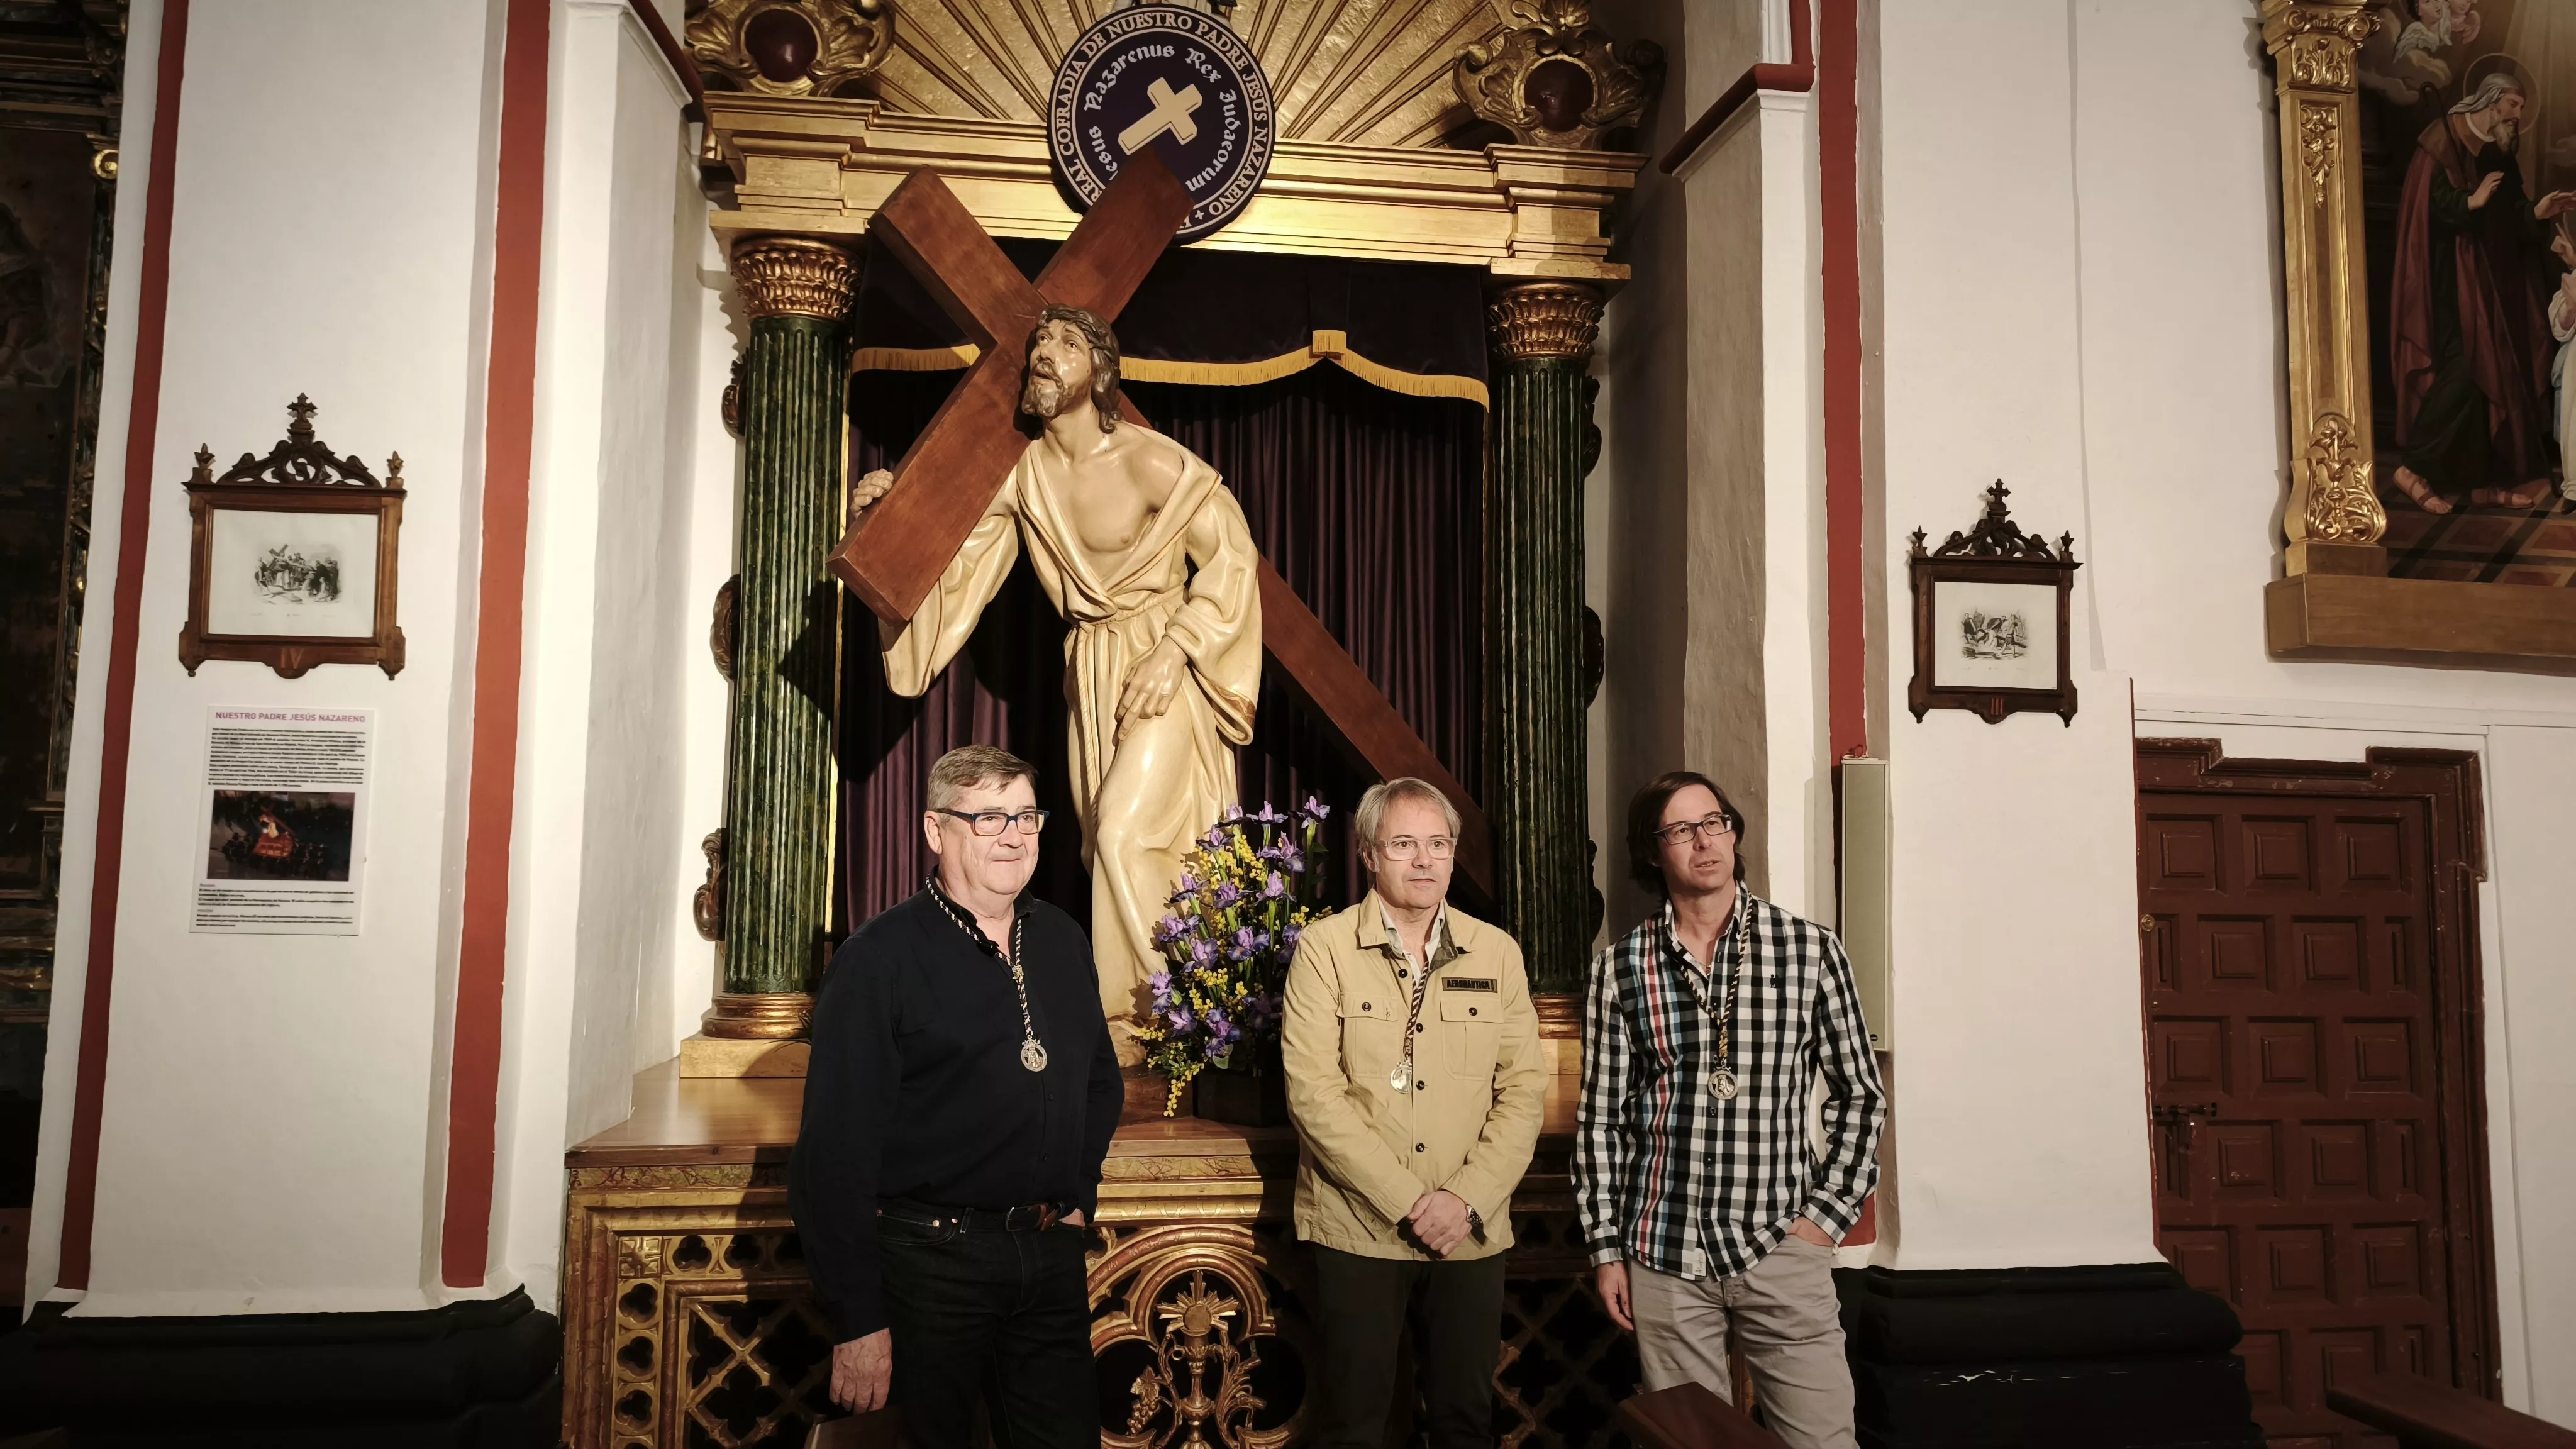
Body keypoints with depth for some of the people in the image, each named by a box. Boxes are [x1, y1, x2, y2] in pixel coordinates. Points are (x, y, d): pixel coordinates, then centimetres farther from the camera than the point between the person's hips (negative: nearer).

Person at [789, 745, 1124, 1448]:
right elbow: (838, 1147, -15)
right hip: (927, 1257, -5)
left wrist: (1078, 1198, 11)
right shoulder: (880, 958, -11)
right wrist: (859, 1319, -17)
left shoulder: (1063, 941, 7)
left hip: (1050, 1254, 5)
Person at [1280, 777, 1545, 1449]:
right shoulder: (1324, 948, -5)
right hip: (1359, 1229, -2)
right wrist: (1409, 1201, -15)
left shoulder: (1497, 953, 5)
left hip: (1473, 1234, 3)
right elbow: (1314, 1091, -11)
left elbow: (1524, 1087, 2)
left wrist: (1467, 1199, -10)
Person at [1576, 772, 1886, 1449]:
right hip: (1664, 1254, 1)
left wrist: (1828, 1214, -1)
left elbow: (1861, 1095, 6)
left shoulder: (1811, 949, 0)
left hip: (1781, 1246, 0)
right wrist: (1605, 1246, 3)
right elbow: (1600, 1118, 5)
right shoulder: (1619, 967, 1)